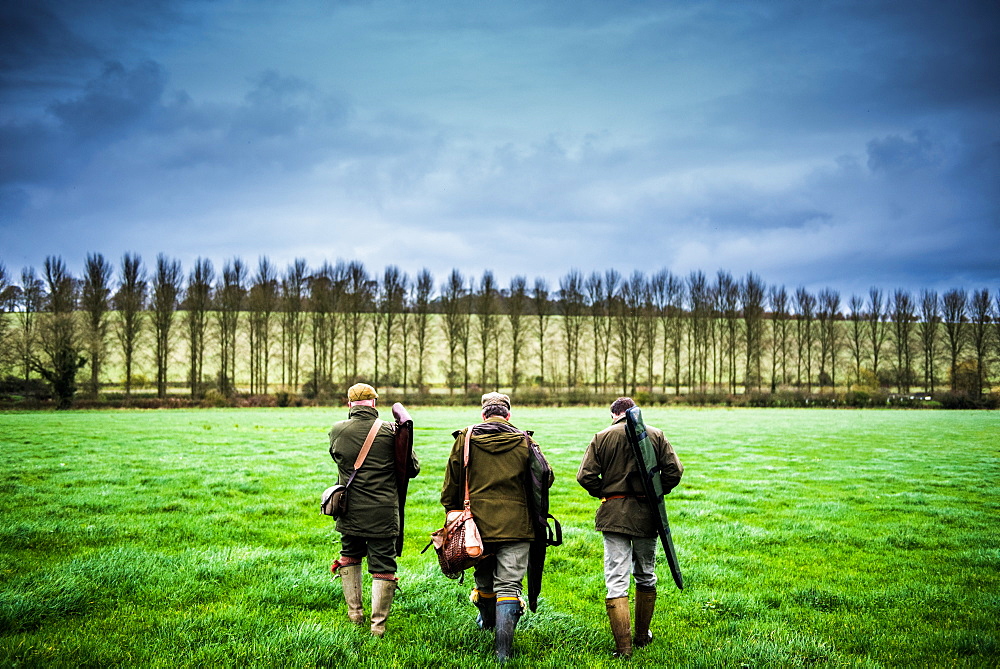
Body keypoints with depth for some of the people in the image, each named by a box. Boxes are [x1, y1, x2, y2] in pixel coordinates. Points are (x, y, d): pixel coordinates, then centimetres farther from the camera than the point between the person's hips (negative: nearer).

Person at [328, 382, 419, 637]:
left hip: (349, 512, 2)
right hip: (383, 515, -2)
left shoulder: (337, 431, -4)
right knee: (383, 565, 7)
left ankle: (354, 613, 28)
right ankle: (378, 623, 7)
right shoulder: (390, 432, -9)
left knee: (350, 556, 24)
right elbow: (413, 468, -3)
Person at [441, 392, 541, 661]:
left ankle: (487, 621, 48)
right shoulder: (523, 442, -1)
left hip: (477, 522, 2)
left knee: (484, 578, 22)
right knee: (508, 586, 0)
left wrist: (453, 513, 17)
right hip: (515, 526, -2)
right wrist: (533, 512, 21)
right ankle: (502, 652, -6)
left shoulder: (466, 439, 0)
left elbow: (451, 484, 4)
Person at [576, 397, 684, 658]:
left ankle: (623, 646, -6)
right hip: (646, 515, 2)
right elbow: (674, 470, -3)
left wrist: (604, 494, 9)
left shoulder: (602, 437, 1)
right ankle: (642, 636, 27)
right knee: (646, 577, 18)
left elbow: (585, 476, -6)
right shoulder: (656, 435, 3)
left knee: (616, 582, -1)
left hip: (614, 515, -1)